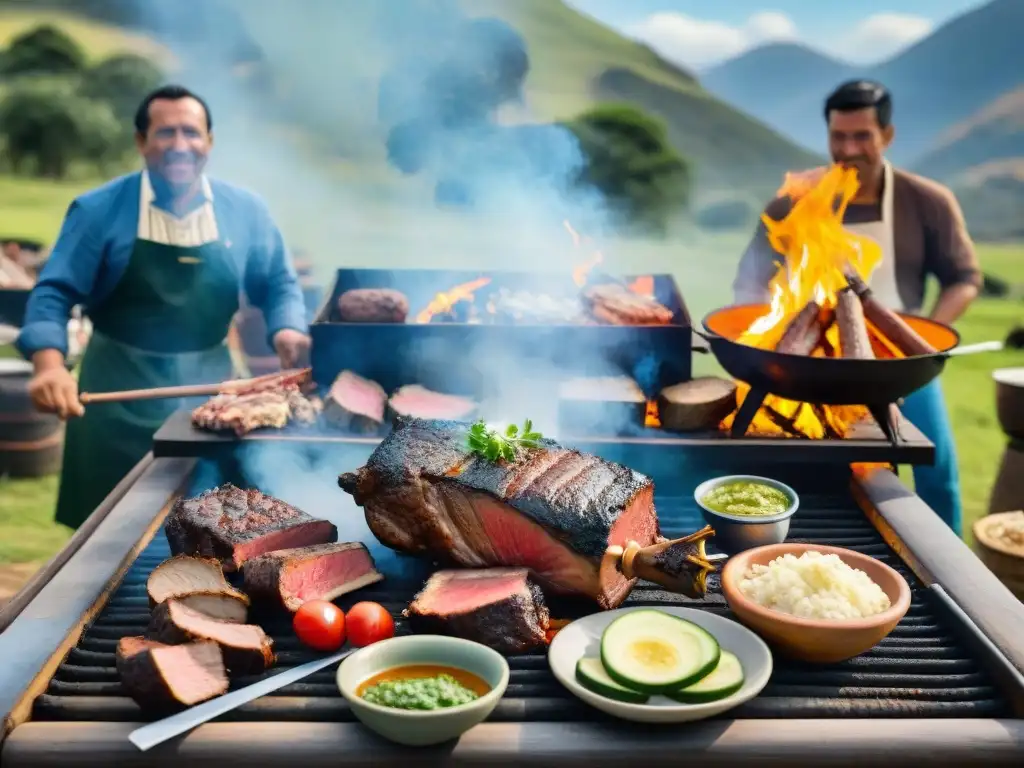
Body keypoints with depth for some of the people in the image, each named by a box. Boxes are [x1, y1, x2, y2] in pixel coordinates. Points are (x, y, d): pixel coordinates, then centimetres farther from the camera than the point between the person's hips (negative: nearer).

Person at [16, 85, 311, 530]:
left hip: (210, 395, 2)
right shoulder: (98, 210, -7)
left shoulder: (245, 211, 1)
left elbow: (277, 284, 9)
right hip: (118, 403, -2)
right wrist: (50, 365, -27)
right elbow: (55, 293, -9)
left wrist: (287, 330, -13)